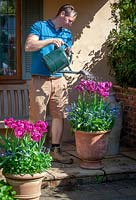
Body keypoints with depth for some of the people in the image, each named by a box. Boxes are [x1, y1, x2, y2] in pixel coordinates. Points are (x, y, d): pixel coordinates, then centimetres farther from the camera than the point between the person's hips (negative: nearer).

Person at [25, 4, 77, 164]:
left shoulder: (67, 34, 17)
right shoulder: (39, 27, 2)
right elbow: (28, 46, -10)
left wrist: (67, 52, -5)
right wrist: (50, 40, -16)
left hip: (59, 80, 5)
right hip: (40, 80, -5)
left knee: (59, 116, 5)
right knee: (37, 118, -4)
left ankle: (56, 150, 15)